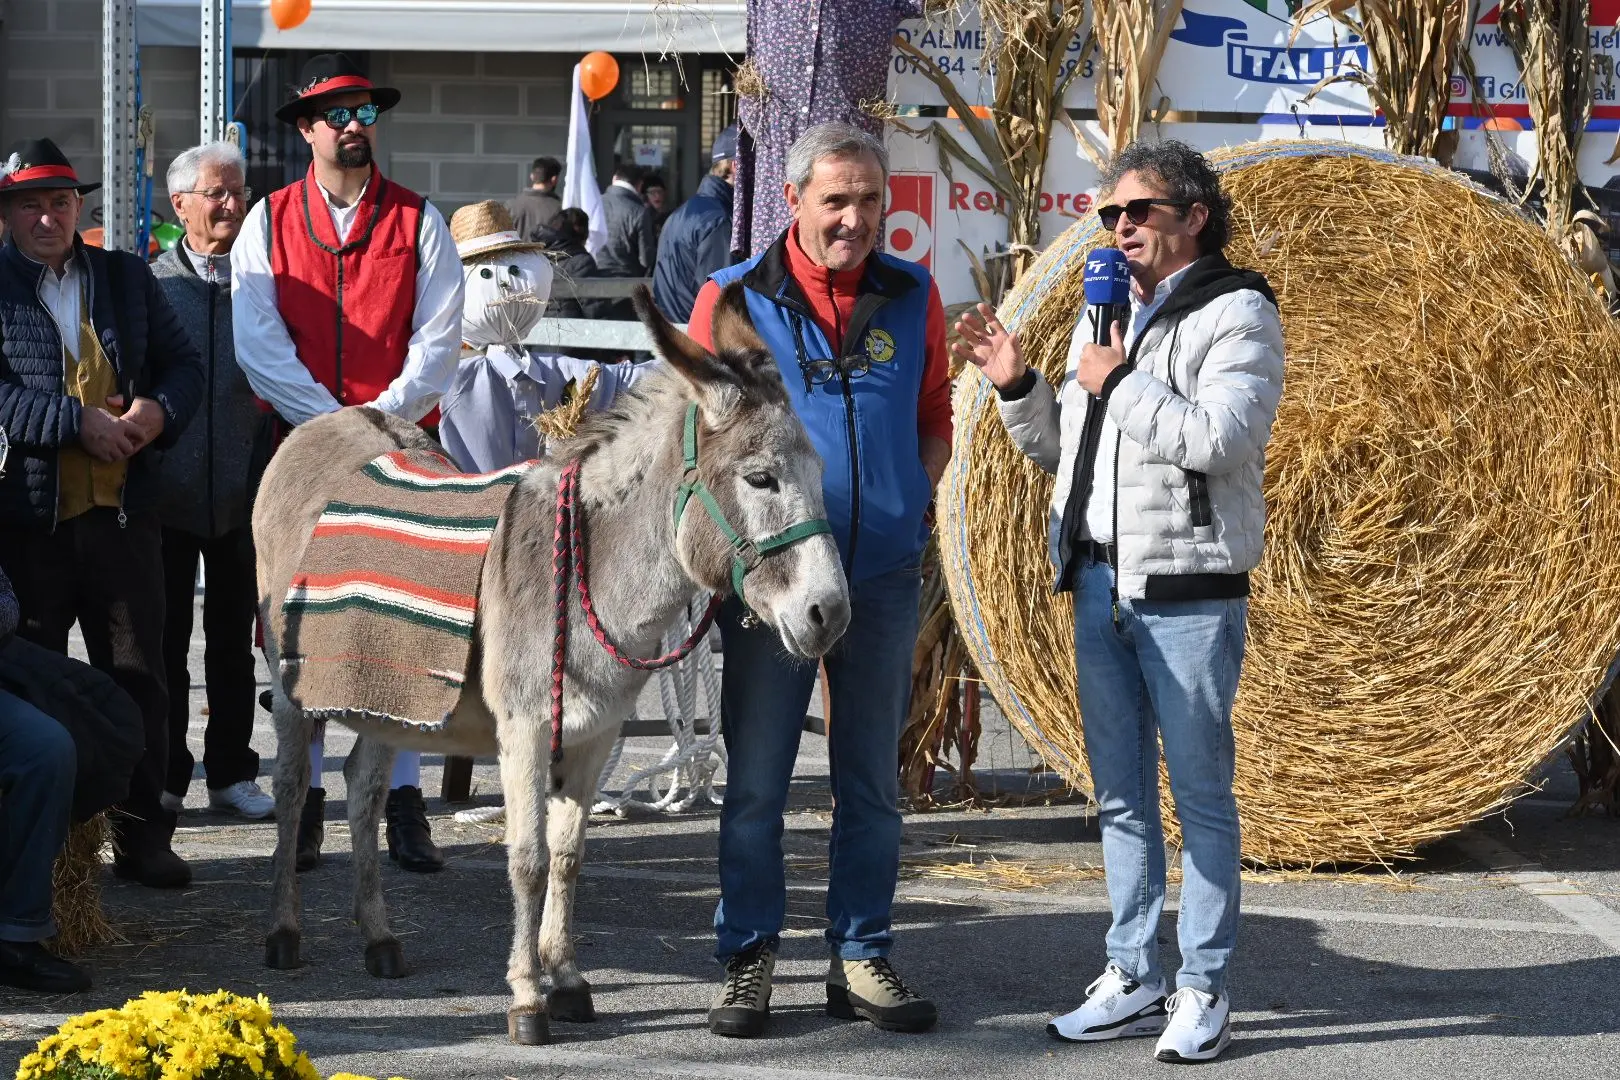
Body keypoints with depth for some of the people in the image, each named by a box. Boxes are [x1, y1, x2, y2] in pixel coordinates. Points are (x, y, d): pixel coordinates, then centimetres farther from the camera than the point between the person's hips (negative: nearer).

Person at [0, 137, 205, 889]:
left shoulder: (126, 277, 11)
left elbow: (183, 362, 11)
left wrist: (159, 410, -10)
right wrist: (77, 422, -19)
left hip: (122, 510, 3)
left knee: (137, 677, 6)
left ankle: (141, 834, 15)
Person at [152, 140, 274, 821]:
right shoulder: (152, 283, 2)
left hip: (242, 491, 1)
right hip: (168, 490, -1)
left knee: (234, 638, 9)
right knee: (165, 640, 5)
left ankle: (232, 772, 18)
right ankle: (165, 778, 13)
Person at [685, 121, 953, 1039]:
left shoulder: (914, 296, 4)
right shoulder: (734, 297, -3)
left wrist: (914, 502, 1)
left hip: (885, 575, 3)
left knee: (873, 782, 10)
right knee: (756, 782, 4)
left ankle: (863, 957, 20)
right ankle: (749, 959, 14)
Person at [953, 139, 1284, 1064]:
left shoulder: (1236, 314, -7)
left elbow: (1218, 440, -22)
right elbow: (1060, 449, 20)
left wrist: (1119, 381, -13)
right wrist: (1018, 386, 5)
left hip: (1190, 590, -7)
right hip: (1102, 582, 7)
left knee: (1201, 793, 0)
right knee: (1121, 795, 12)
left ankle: (1205, 993, 6)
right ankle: (1134, 980, 20)